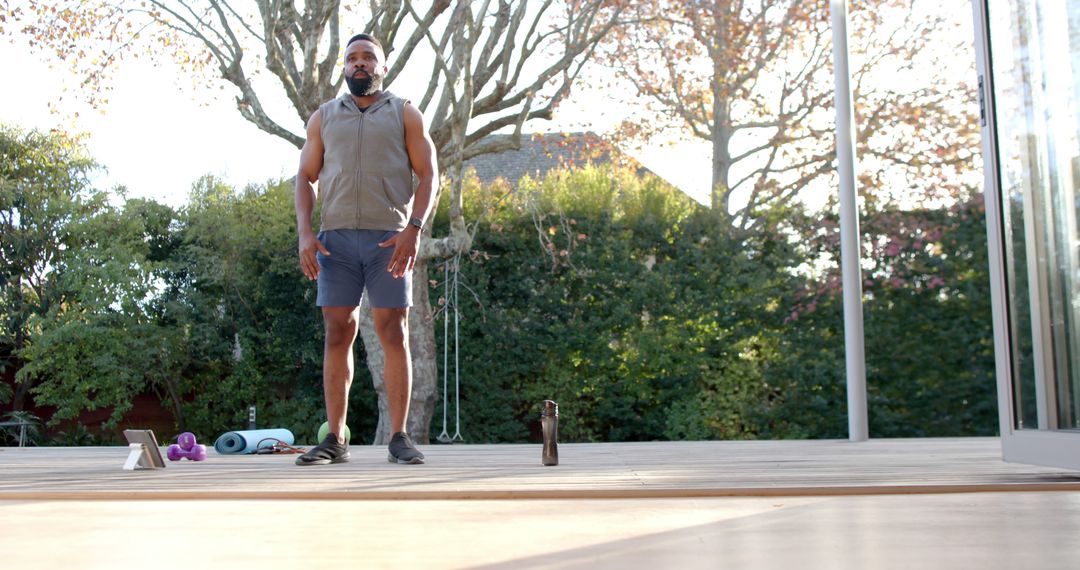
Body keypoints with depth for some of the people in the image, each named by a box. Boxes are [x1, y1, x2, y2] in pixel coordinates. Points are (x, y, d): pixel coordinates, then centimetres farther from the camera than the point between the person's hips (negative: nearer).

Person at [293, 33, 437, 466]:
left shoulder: (404, 114, 11)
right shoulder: (323, 117, 17)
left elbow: (428, 176, 4)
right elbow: (305, 178, 13)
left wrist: (414, 228, -11)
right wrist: (304, 232, -3)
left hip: (390, 237, -2)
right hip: (335, 237, 2)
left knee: (394, 334, -3)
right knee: (337, 335, 1)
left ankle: (399, 437, 1)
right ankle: (335, 439, 5)